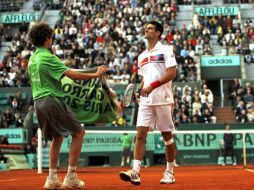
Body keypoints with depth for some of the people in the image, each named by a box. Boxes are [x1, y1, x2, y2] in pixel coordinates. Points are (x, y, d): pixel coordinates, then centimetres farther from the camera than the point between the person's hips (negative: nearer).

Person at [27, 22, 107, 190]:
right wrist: (95, 75, -15)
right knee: (79, 132, 0)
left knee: (57, 137, 21)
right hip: (52, 99, -9)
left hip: (38, 101, 9)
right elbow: (72, 75, -21)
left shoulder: (32, 58, 13)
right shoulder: (48, 58, -14)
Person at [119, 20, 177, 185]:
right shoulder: (142, 56, 18)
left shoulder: (165, 50, -2)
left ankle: (170, 173, 12)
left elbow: (172, 73, -12)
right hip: (146, 101, 5)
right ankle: (135, 172, -17)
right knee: (140, 134, -9)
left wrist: (152, 86, -20)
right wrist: (139, 91, 5)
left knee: (167, 136, 3)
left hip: (163, 100, -5)